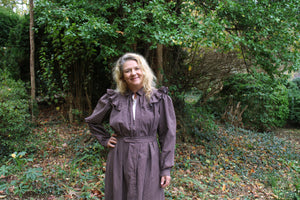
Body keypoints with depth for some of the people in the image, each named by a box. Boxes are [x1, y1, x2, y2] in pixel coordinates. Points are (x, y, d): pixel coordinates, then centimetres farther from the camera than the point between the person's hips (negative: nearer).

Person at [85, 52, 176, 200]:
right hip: (120, 160, 2)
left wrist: (166, 169, -4)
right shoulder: (113, 99, 1)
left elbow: (168, 135, -3)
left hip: (148, 161, -1)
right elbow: (92, 121, 18)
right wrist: (105, 140, 7)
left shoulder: (160, 99, -4)